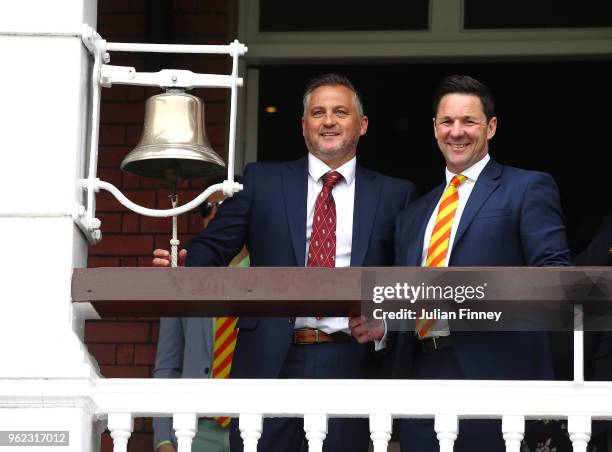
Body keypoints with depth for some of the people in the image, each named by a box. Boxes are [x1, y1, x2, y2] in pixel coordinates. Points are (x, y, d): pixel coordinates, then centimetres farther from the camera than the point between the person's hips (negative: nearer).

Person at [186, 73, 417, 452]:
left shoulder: (393, 194, 11)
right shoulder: (263, 181, 11)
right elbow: (215, 246, 4)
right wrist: (182, 268, -16)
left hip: (349, 364, 0)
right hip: (271, 360, 0)